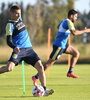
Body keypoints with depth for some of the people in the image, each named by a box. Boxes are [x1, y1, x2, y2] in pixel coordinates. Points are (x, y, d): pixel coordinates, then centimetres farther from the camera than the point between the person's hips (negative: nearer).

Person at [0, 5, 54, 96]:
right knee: (9, 68, -27)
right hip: (19, 49, -7)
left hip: (29, 48, 7)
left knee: (40, 67, -9)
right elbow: (9, 41, -17)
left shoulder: (19, 19, 15)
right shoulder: (10, 25, -7)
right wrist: (14, 47, -36)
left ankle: (44, 90, -10)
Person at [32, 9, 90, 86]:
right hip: (59, 45, -10)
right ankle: (36, 77, 0)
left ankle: (70, 72, 8)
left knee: (76, 53, 7)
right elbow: (74, 33, -31)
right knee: (50, 62, -6)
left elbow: (58, 26, 35)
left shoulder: (64, 21, 13)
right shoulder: (68, 22, -17)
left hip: (63, 45, 10)